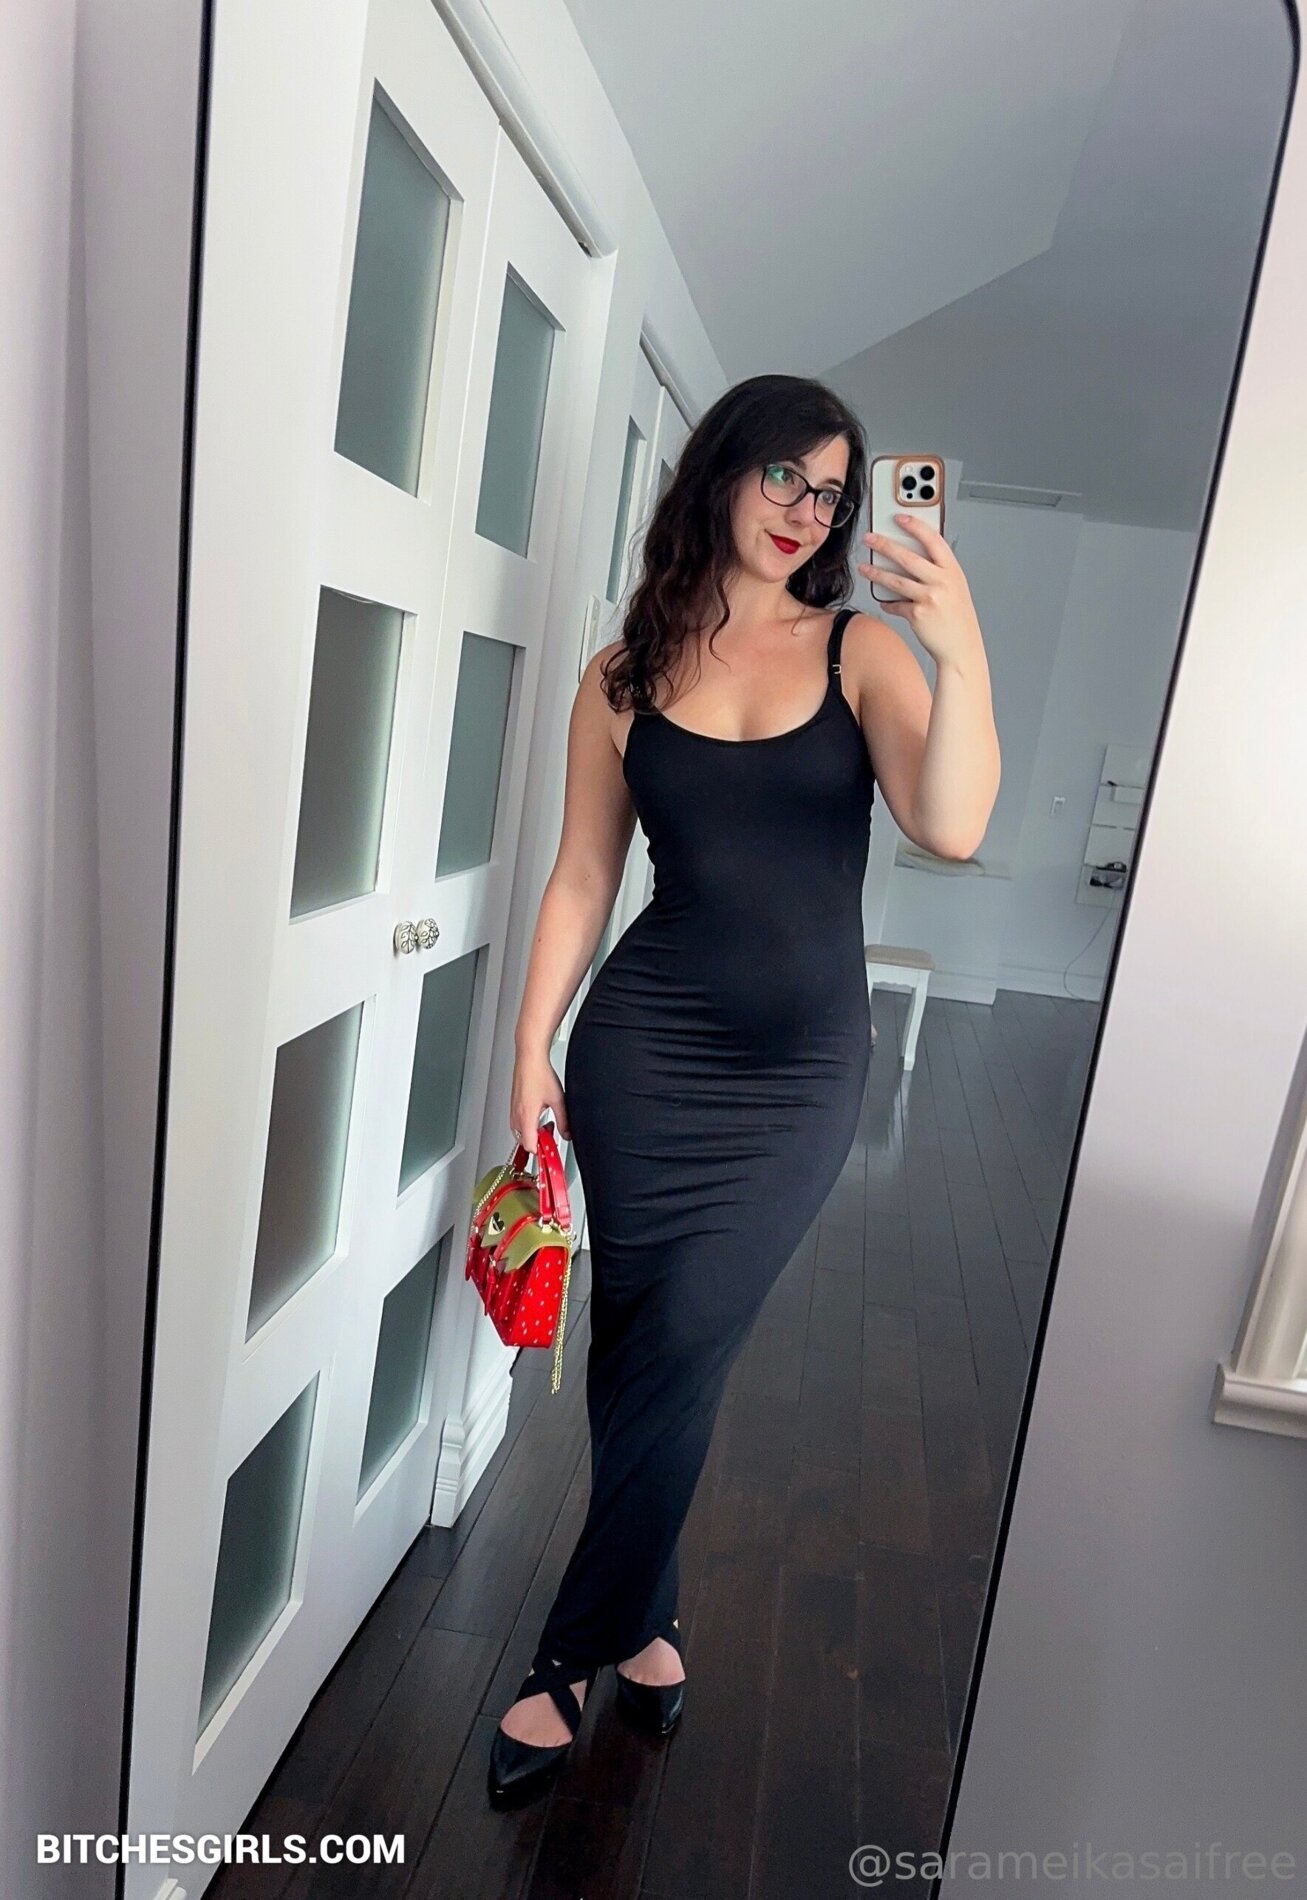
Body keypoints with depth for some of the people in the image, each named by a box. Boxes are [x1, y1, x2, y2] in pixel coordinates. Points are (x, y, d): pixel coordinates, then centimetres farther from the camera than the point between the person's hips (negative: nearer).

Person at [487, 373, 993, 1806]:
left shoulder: (860, 654, 0)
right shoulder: (626, 675, 3)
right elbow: (581, 877, 5)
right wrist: (532, 1046, 2)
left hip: (801, 1066, -1)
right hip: (645, 1044, 1)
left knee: (678, 1353, 1)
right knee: (633, 1340, 9)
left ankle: (575, 1657, 23)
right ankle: (643, 1616, 35)